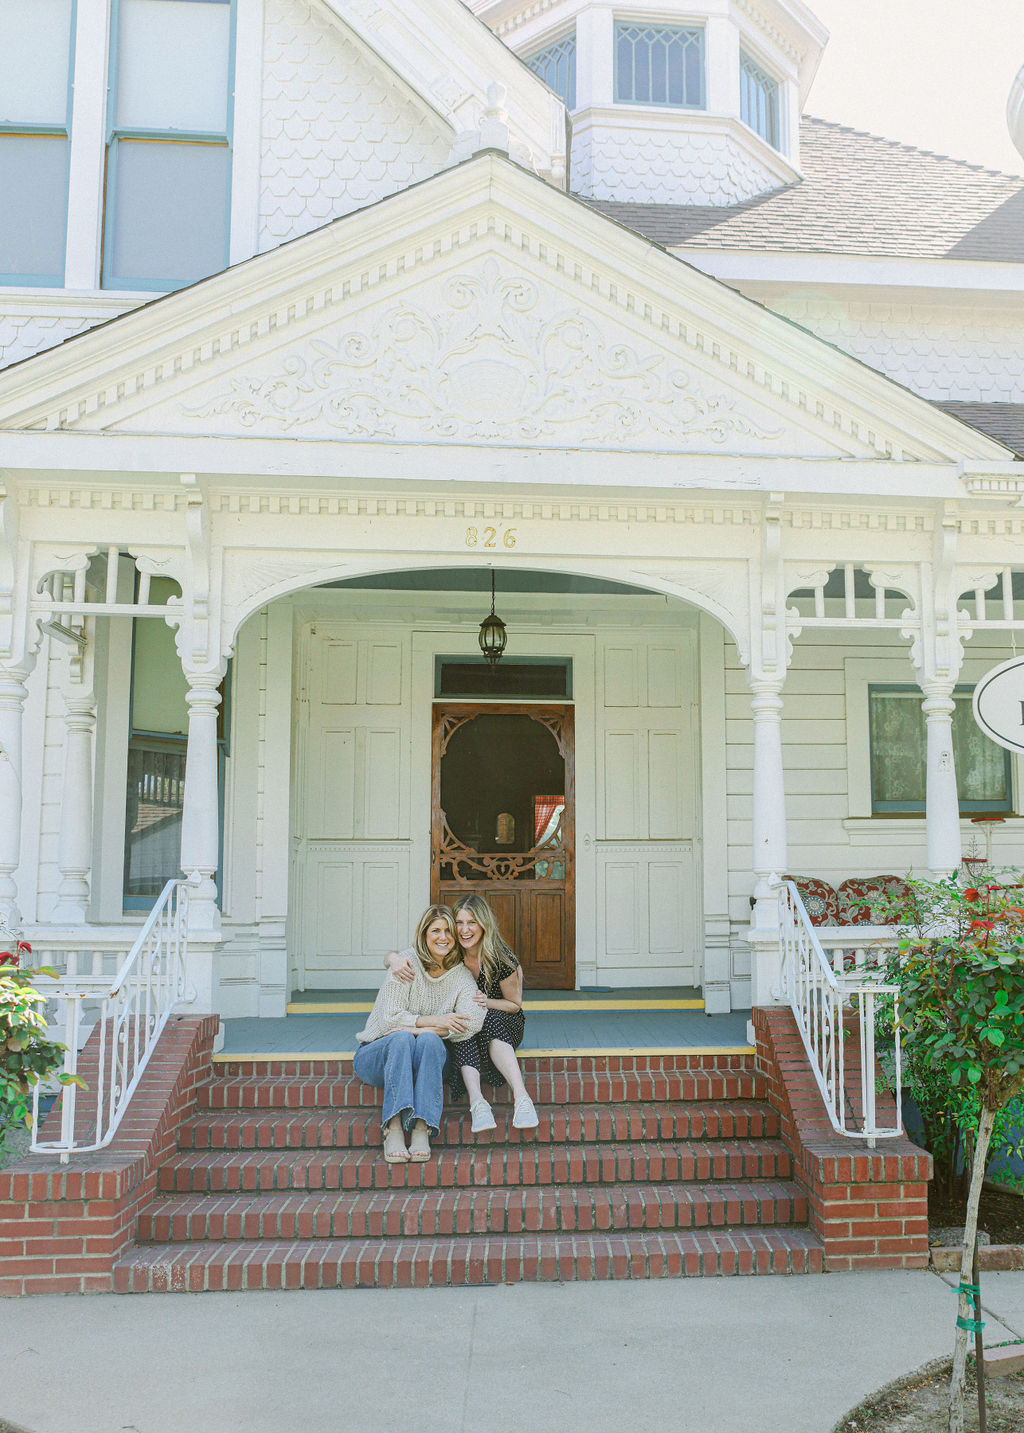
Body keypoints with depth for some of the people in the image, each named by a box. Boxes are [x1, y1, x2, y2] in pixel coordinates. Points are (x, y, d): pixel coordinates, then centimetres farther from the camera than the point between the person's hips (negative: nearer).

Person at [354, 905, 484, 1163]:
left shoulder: (461, 975, 3)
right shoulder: (407, 963, -6)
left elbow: (473, 1022, -15)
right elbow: (391, 1018, -12)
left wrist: (421, 1030, -23)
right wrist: (435, 1020, -20)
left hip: (427, 1057, 2)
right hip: (378, 1052, -2)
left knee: (429, 1040, -31)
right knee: (402, 1039, -34)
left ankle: (421, 1131, -42)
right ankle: (393, 1130, -46)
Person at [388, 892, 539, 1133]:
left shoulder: (502, 959, -18)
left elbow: (514, 1004, -3)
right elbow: (392, 957, -8)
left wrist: (486, 1002, -23)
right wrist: (395, 960, -34)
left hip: (501, 1024, -2)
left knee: (490, 1020, -36)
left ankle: (521, 1098, -47)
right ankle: (477, 1102, -46)